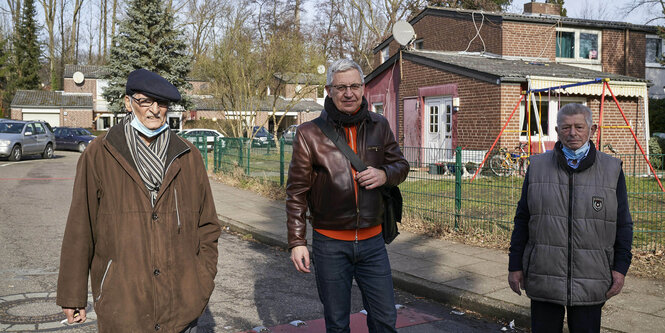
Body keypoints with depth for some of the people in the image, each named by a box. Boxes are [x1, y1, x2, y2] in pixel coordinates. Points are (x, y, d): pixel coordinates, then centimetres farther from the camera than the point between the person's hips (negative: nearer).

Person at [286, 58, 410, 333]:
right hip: (330, 244, -2)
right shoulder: (309, 133, -6)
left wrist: (384, 174, -11)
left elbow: (401, 165, 14)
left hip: (372, 241, 2)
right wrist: (297, 241, -8)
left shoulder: (379, 126, 4)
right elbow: (297, 191, -4)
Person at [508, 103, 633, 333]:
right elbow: (522, 220, 7)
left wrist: (620, 268, 0)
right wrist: (515, 265, 5)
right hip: (543, 278, 1)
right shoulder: (537, 167, 5)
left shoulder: (611, 169, 4)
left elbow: (623, 224, 7)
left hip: (590, 282, 0)